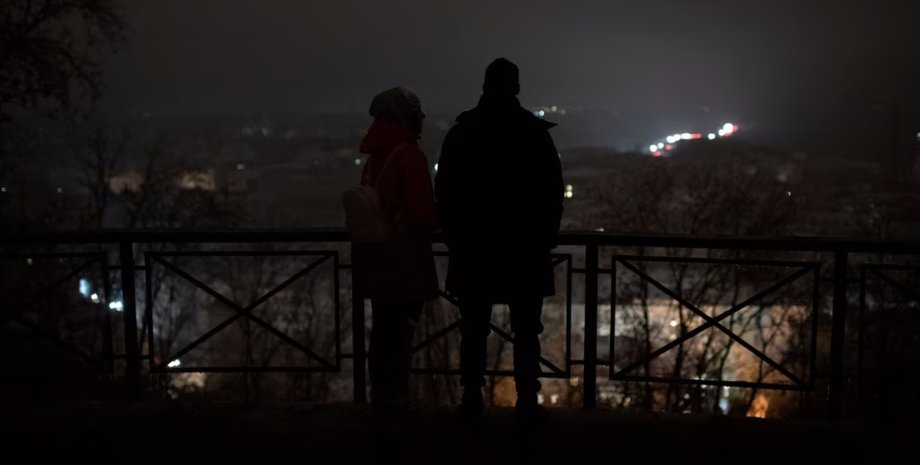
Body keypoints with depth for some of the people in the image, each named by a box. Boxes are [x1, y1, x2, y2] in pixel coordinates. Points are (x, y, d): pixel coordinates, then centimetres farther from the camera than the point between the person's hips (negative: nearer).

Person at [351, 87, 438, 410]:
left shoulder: (375, 156, 8)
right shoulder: (410, 156, -15)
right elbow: (422, 211, -17)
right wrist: (432, 228, 1)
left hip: (376, 256, 8)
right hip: (405, 258, -8)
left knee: (382, 326, 15)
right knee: (400, 329, -1)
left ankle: (380, 392, 23)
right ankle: (393, 394, 3)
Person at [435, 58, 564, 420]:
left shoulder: (461, 132, 1)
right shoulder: (536, 133, -2)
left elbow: (444, 192, 2)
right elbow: (553, 192, -1)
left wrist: (454, 237, 11)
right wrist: (545, 238, 8)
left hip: (473, 248, 1)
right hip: (525, 248, -1)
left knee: (474, 330, 6)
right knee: (526, 331, 5)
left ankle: (472, 399, 7)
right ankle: (527, 401, 4)